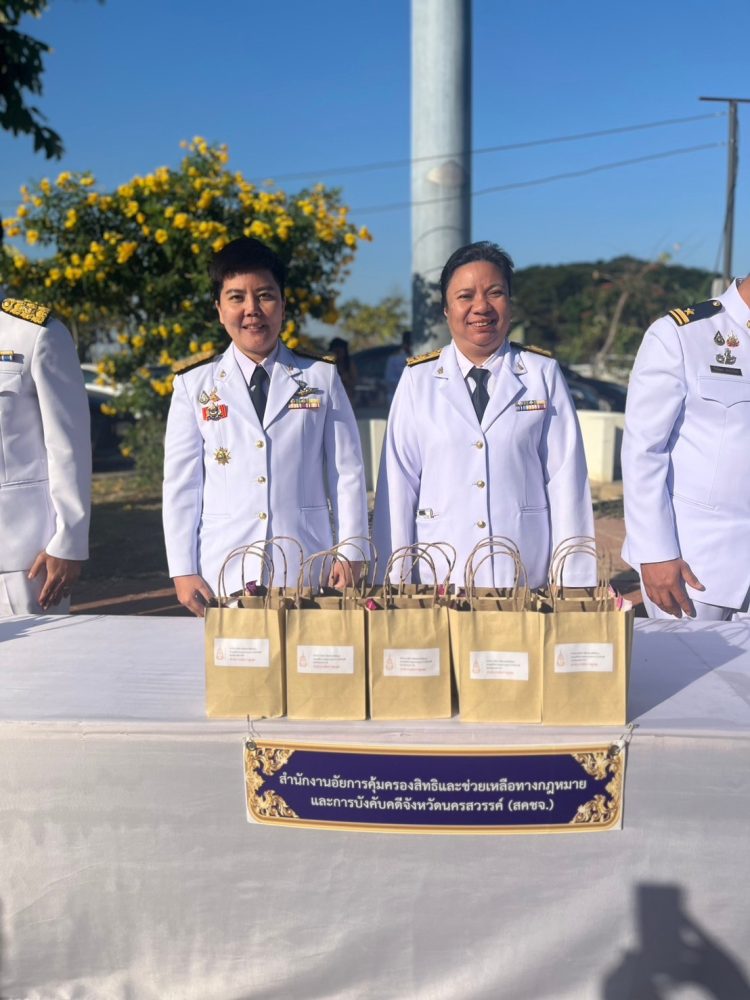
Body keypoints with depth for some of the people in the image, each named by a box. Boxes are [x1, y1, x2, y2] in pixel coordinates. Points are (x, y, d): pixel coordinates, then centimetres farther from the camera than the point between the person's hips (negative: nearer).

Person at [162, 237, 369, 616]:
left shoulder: (321, 377, 8)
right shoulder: (194, 385, 8)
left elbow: (347, 472, 7)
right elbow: (180, 482, 6)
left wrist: (349, 555, 0)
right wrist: (183, 571, 1)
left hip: (306, 572, 0)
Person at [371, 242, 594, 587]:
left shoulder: (543, 374, 4)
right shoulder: (417, 379, 4)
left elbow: (565, 477, 0)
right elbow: (398, 481, 1)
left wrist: (572, 581, -4)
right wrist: (395, 581, -2)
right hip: (440, 579, 0)